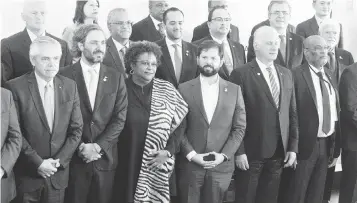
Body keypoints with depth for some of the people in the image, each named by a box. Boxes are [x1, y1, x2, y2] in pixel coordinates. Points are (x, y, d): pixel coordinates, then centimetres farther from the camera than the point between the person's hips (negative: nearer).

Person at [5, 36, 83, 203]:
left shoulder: (70, 86, 1)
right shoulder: (15, 87, -10)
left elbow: (76, 129, 2)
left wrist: (59, 161, -6)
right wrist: (38, 163, -13)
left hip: (58, 172, 3)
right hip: (27, 173, -2)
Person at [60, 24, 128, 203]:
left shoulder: (116, 77, 4)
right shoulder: (65, 76, -3)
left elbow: (119, 118, -1)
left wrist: (98, 146, -11)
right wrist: (80, 147, -12)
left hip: (105, 157, 2)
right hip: (74, 157, -2)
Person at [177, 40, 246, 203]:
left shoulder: (234, 90, 4)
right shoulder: (184, 89, 0)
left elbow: (239, 128, 3)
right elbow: (178, 128, -1)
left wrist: (224, 155, -8)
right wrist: (191, 154, -11)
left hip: (222, 165, 1)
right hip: (190, 165, -1)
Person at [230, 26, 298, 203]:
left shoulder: (286, 74, 10)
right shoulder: (241, 74, -8)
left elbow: (292, 113, 11)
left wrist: (293, 147, 6)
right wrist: (239, 152, -13)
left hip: (279, 152, 5)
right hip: (251, 152, -5)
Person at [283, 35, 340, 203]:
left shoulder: (330, 76, 9)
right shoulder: (296, 75, -13)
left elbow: (336, 113, 12)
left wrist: (336, 148, 12)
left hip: (327, 144, 6)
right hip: (305, 144, -6)